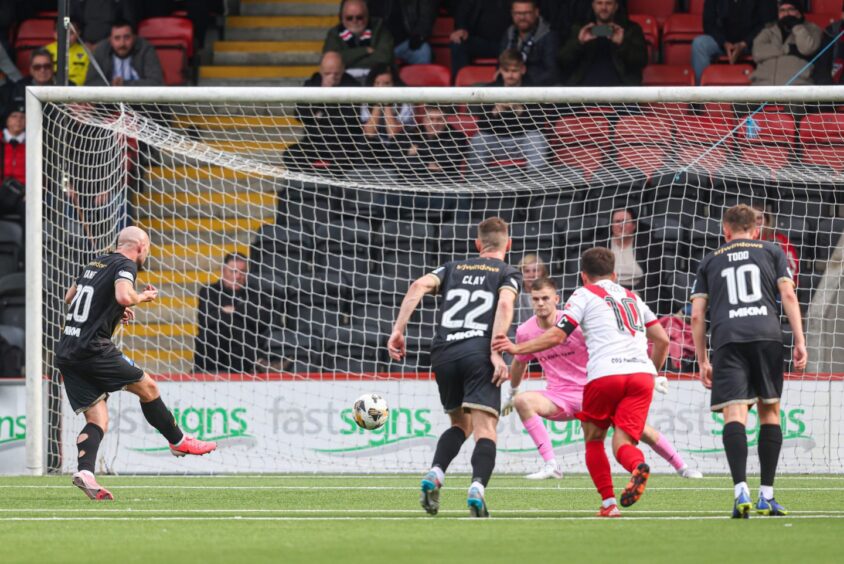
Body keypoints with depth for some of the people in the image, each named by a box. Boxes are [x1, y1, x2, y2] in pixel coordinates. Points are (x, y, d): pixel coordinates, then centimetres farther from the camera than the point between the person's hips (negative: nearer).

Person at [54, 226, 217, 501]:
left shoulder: (95, 264, 21)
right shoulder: (125, 265, -4)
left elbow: (69, 297, 33)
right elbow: (124, 296, -24)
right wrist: (144, 297, -2)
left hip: (66, 352, 8)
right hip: (93, 348, -8)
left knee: (97, 419, 3)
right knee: (148, 388, 9)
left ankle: (84, 472, -18)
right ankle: (178, 442, 21)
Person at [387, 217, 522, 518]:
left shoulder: (453, 268, 25)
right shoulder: (508, 274, 14)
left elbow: (419, 286, 6)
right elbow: (505, 304, -7)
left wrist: (398, 330, 1)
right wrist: (497, 352, -14)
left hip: (443, 352, 4)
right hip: (478, 350, -4)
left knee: (460, 424, 22)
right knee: (485, 429, -7)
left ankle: (434, 475, -1)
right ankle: (477, 488, -32)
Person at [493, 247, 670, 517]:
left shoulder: (584, 294, 13)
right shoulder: (633, 298, 29)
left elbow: (557, 335, 3)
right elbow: (662, 340, 29)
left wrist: (517, 349, 8)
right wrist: (653, 372, 45)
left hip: (604, 375, -3)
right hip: (641, 373, 3)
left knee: (593, 439, 17)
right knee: (622, 443, -2)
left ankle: (609, 503, 6)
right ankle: (638, 465, -38)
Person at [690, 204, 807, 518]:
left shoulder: (710, 261, 23)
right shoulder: (771, 251, 21)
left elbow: (697, 315, 16)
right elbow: (788, 295, 8)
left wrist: (702, 361, 20)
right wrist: (800, 341, 5)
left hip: (727, 339, 0)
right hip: (767, 335, 0)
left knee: (734, 413, -10)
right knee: (769, 412, 13)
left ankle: (741, 492, -29)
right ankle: (766, 497, 10)